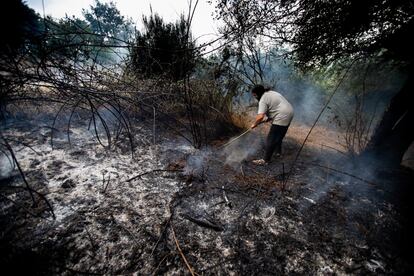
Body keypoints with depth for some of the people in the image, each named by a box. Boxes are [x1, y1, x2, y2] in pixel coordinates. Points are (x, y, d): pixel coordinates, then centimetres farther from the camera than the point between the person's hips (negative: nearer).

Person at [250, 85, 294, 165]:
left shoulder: (263, 100, -14)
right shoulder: (271, 93, 17)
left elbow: (260, 116, -26)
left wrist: (254, 124, -10)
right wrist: (269, 119, 15)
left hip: (282, 117, -11)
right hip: (288, 113, 11)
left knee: (271, 139, -6)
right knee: (279, 135, 25)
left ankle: (266, 160, 0)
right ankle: (278, 152, 40)